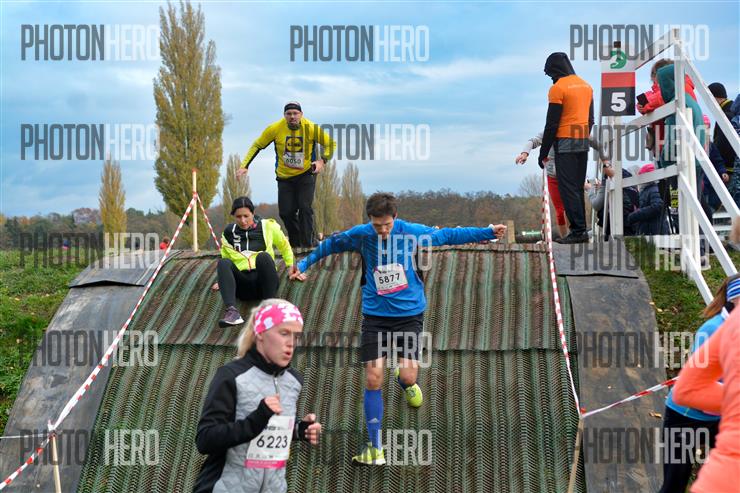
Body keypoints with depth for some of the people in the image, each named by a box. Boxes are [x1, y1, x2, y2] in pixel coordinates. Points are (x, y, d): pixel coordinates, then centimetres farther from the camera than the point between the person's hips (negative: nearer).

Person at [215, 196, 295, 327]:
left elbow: (284, 246, 19)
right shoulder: (229, 232, 9)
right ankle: (232, 312, -46)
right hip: (242, 287, 2)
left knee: (263, 256, -33)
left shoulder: (267, 227, 4)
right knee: (223, 263, -28)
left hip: (264, 283, -2)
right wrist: (224, 279, 22)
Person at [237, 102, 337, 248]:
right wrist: (244, 166, -10)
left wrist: (322, 160, -19)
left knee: (305, 208, -16)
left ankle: (307, 244, -9)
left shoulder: (311, 128, -14)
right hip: (284, 177, 2)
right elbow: (257, 146, -1)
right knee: (286, 212, -3)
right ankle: (295, 244, 18)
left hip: (306, 174, -2)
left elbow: (330, 143, -2)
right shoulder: (275, 128, -12)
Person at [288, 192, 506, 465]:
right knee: (373, 379, -7)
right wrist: (304, 264, 15)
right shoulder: (360, 235, -8)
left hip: (409, 312, 0)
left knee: (408, 375, -11)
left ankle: (405, 382, 33)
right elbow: (330, 244, 12)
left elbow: (448, 235, 3)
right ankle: (375, 449, 4)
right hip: (375, 315, 1)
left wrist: (489, 232, 5)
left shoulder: (411, 232, -10)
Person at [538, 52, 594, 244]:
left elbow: (551, 124, -13)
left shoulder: (558, 88, -11)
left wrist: (543, 152, -8)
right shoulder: (586, 86, 13)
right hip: (583, 143, 7)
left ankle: (578, 231, -9)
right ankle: (581, 230, 12)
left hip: (565, 144, -7)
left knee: (568, 188, -5)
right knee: (578, 188, 12)